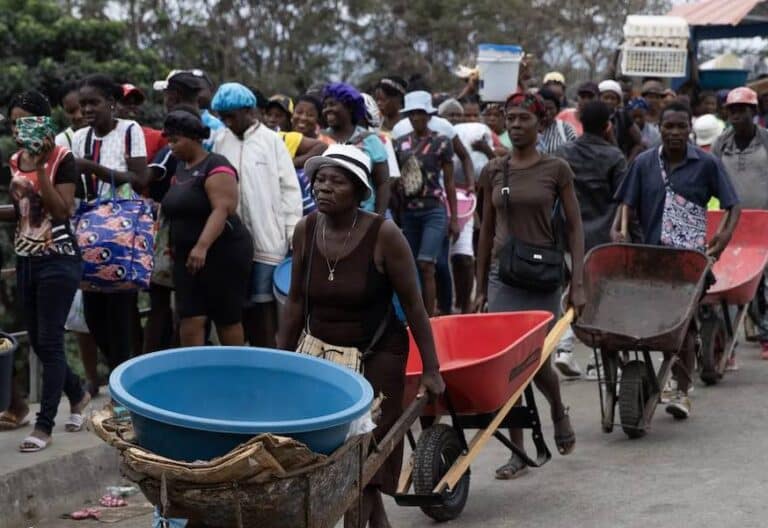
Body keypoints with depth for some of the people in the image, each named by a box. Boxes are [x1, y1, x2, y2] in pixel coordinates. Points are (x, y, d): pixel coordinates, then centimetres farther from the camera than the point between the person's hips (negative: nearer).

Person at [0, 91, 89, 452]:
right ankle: (77, 395, 33)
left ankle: (44, 425, -2)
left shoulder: (62, 159, -11)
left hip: (58, 260, -7)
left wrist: (41, 167, -22)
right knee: (37, 341, 10)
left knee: (50, 341, -6)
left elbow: (62, 211, -19)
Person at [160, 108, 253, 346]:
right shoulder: (180, 169, 14)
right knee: (190, 320, -2)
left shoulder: (215, 166, -13)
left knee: (227, 320, 2)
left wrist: (202, 246, -34)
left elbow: (221, 210, -24)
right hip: (187, 256, 7)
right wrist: (175, 248, 18)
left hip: (222, 253, -7)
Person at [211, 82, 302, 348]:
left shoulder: (272, 140, -3)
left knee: (265, 302, -3)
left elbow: (290, 188, -3)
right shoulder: (221, 141, 8)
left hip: (267, 238, -4)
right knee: (241, 302, 7)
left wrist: (294, 233, -7)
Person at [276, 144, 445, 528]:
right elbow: (296, 302, 6)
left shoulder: (383, 234, -17)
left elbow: (413, 304, -11)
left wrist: (431, 370, -10)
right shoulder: (305, 231, -5)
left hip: (376, 355, -4)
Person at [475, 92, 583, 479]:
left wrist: (577, 284, -7)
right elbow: (487, 230, 12)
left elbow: (574, 227, 0)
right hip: (503, 275, 3)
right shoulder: (494, 171, 6)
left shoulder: (556, 170, -1)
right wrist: (480, 287, 11)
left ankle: (559, 413, 32)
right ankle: (518, 452, 8)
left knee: (537, 360, -3)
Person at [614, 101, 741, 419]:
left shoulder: (706, 164, 1)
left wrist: (726, 234, -15)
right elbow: (628, 204, 10)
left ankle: (682, 392, 1)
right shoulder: (644, 163, 7)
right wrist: (616, 229, -9)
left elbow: (732, 204, 3)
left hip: (691, 257, -2)